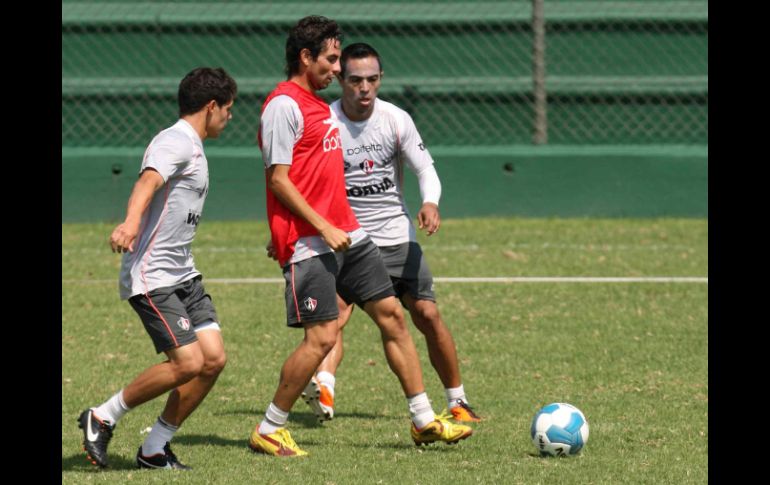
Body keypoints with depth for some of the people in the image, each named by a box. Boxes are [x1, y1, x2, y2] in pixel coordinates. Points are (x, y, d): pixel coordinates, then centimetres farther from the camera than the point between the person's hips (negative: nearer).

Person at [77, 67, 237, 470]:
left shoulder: (193, 149, 19)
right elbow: (148, 182, -33)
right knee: (188, 363, -17)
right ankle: (102, 418, -1)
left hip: (182, 275, 10)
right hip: (151, 276, -10)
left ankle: (154, 450, 7)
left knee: (213, 359, -1)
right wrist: (131, 223, -51)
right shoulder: (175, 142, -12)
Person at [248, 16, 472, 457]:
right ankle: (268, 432, 1)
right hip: (309, 244, -10)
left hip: (345, 234, 10)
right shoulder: (284, 106, -12)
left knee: (392, 315, 7)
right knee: (321, 338, -11)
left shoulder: (317, 104, 17)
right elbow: (279, 179, -16)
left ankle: (424, 420, 13)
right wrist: (324, 229, -20)